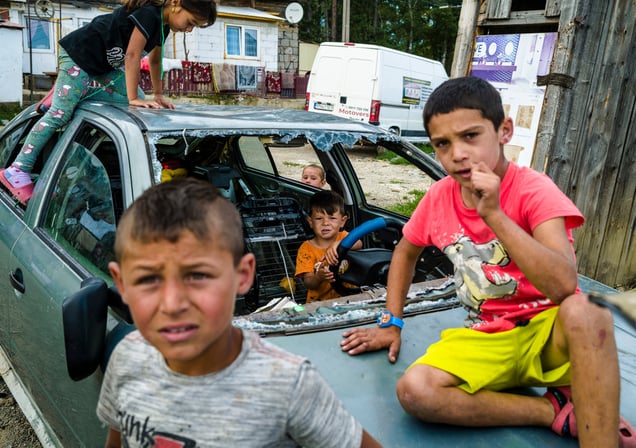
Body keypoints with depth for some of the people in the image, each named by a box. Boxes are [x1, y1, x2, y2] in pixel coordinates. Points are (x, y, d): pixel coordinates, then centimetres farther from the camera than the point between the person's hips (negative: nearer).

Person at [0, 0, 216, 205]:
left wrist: (158, 94, 13)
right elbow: (132, 55, -26)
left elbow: (154, 60, 14)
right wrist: (134, 99, -25)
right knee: (61, 112, -15)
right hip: (79, 54, -10)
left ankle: (70, 92, 10)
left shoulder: (163, 23, 4)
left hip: (105, 63, 10)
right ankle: (18, 171, -12)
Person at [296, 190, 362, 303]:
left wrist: (337, 244, -36)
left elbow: (358, 244, -19)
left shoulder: (343, 237, 5)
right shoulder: (306, 248, 1)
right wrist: (319, 277, -28)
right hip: (319, 302, 0)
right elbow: (308, 283, -6)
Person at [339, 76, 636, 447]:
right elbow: (406, 252, 15)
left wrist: (493, 214, -33)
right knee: (414, 391, -23)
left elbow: (564, 286, -30)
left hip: (550, 332, -4)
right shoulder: (439, 197, -3)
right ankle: (559, 411, -10)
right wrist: (392, 323, 8)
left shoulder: (534, 190, -16)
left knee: (584, 313, -39)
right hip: (489, 339, 5)